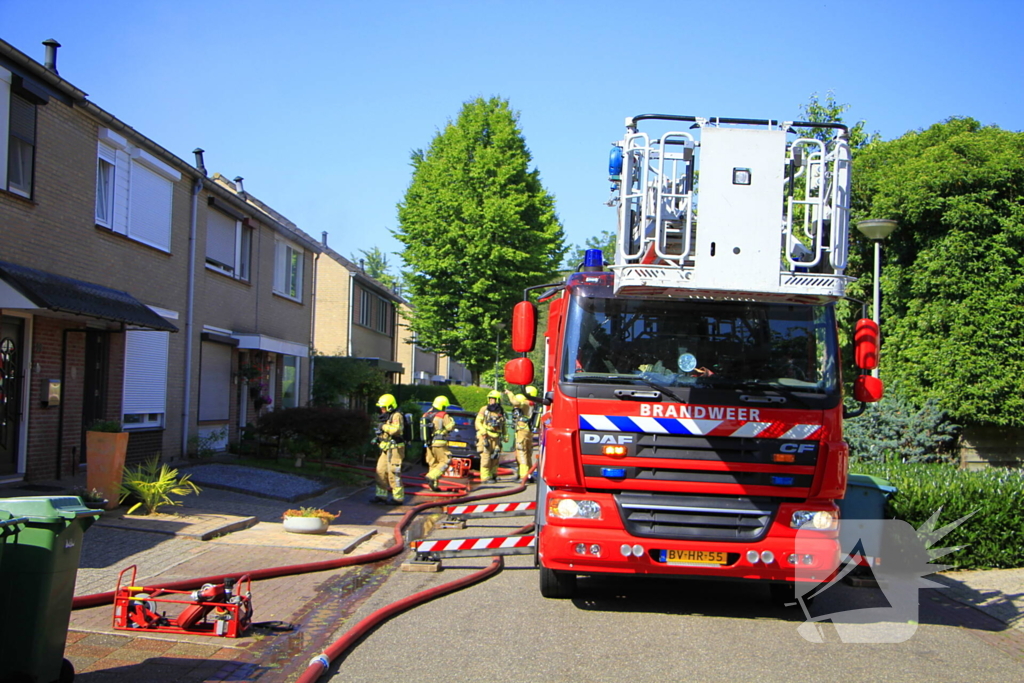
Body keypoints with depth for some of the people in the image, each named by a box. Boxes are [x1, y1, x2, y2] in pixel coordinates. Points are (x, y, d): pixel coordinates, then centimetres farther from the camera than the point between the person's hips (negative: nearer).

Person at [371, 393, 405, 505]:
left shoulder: (396, 416, -13)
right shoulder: (388, 417, 19)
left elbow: (396, 429, -30)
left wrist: (384, 426, -18)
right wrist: (378, 437, 12)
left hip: (395, 449, -10)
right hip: (387, 449, 10)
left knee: (393, 473, -9)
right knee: (381, 471, 11)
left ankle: (398, 498, -4)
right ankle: (381, 495, 19)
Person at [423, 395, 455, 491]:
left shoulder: (427, 415, 8)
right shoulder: (443, 415, -10)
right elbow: (450, 426, -11)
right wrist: (450, 419, 9)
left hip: (429, 443, 7)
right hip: (439, 444, -7)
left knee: (432, 464, 13)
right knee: (445, 462, 1)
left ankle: (433, 486, 14)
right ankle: (431, 477, -15)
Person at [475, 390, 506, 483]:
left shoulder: (501, 411, 12)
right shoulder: (484, 409, 0)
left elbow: (503, 425, 24)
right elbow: (478, 422, -2)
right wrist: (483, 431, -16)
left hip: (496, 437, 4)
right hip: (485, 437, -4)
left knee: (495, 457, 7)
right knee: (486, 457, -9)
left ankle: (493, 475, 22)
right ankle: (485, 477, -6)